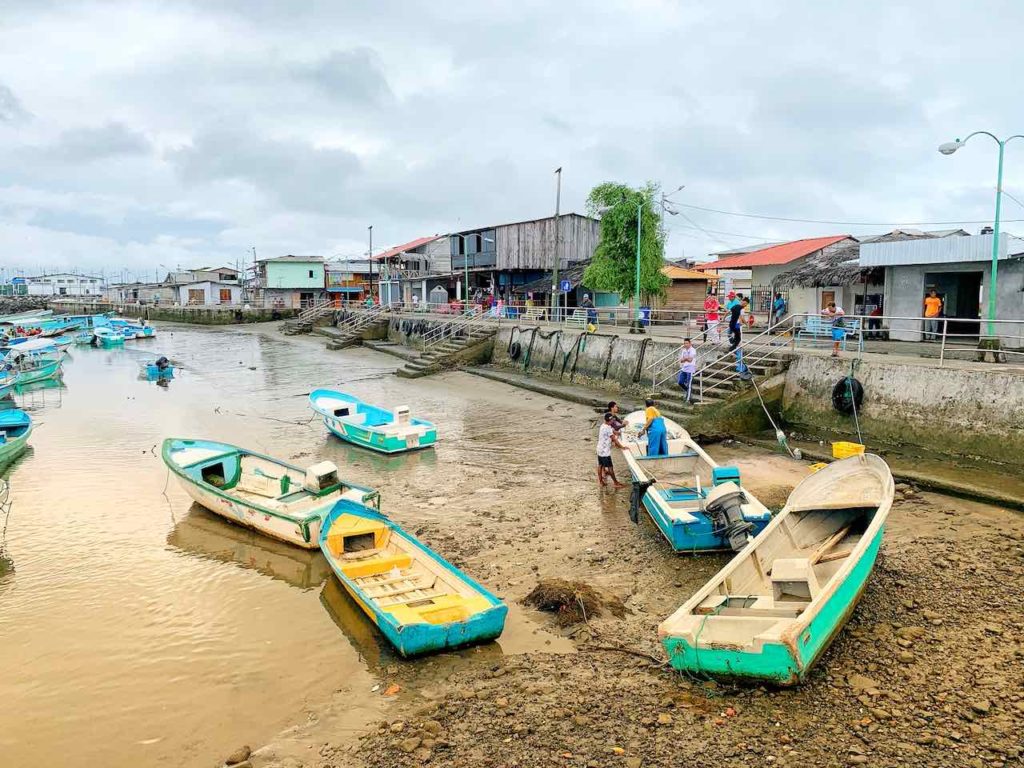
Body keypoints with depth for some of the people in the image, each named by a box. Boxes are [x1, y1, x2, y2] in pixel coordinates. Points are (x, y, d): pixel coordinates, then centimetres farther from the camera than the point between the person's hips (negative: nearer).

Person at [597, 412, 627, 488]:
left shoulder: (603, 426, 7)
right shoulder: (608, 428, -22)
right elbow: (614, 439, -19)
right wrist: (622, 447, -11)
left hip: (600, 450, 9)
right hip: (605, 451, -9)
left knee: (600, 465, 15)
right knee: (610, 467, 0)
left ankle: (600, 481, 24)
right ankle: (616, 483, 9)